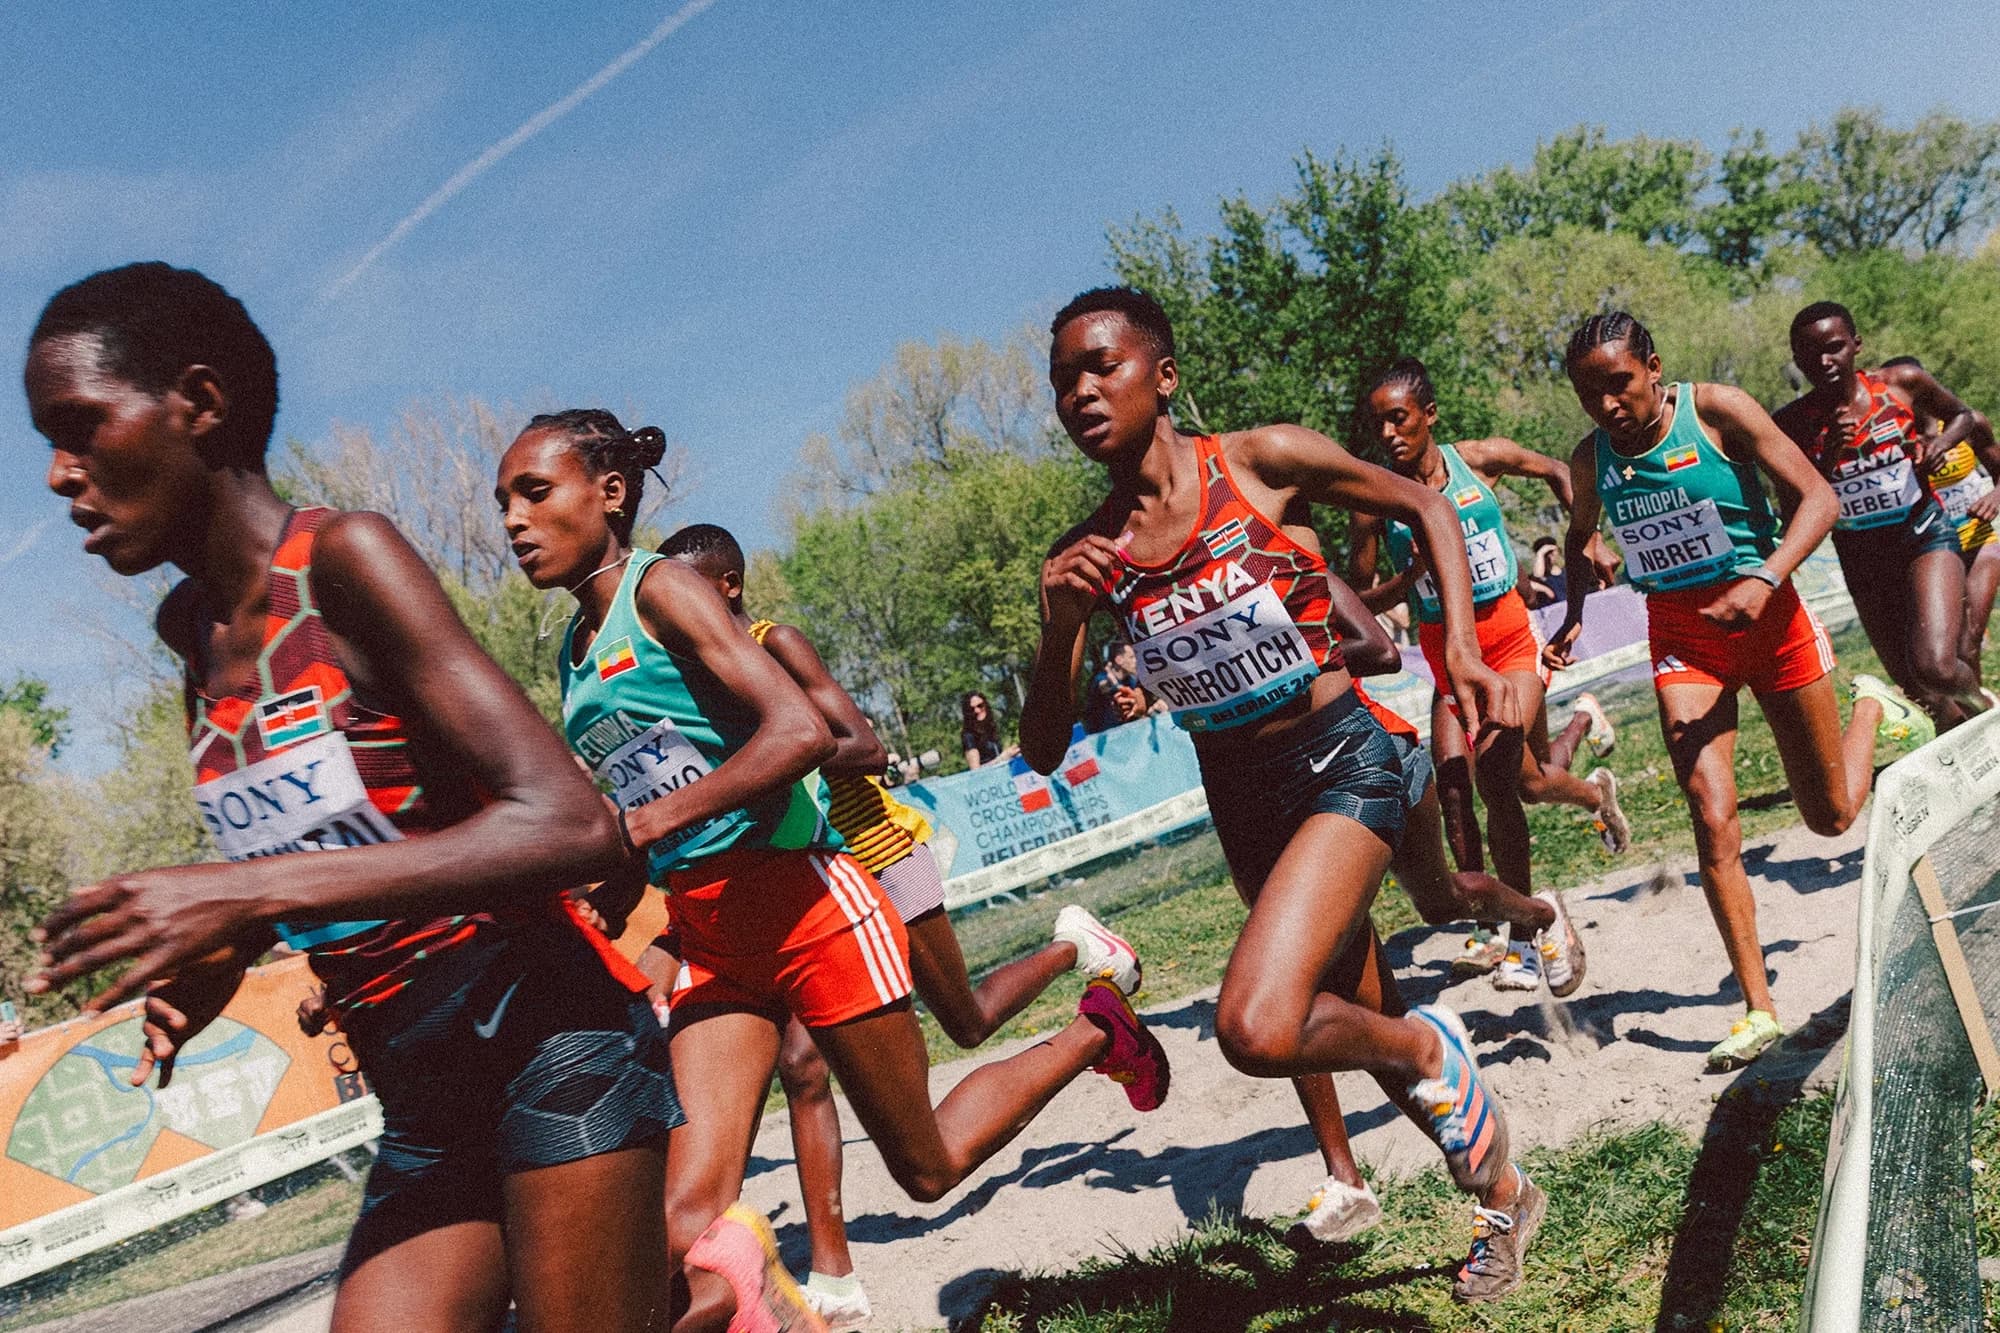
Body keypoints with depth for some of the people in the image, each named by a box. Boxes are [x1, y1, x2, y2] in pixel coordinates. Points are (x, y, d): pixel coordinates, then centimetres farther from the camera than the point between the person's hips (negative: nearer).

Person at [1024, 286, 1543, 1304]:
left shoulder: (1263, 462, -11)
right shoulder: (1088, 557, -3)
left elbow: (1426, 507, 2)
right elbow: (1042, 752, -4)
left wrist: (1462, 653, -11)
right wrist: (1059, 627, -21)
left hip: (1342, 763, -5)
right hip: (1238, 799, 5)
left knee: (1258, 1028, -26)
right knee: (1362, 1022, 20)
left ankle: (1430, 1045, 7)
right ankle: (1504, 1196, 47)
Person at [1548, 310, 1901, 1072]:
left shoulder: (1717, 411, -13)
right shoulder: (1592, 458, -2)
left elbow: (1817, 497, -13)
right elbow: (1580, 536, 18)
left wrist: (1764, 581, -28)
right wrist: (1574, 615, 2)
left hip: (1765, 615, -2)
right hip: (1680, 635, 2)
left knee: (1831, 816, 13)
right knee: (1713, 818, -15)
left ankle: (1873, 710, 47)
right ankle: (1758, 1008, -6)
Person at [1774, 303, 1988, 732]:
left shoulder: (1904, 383, -8)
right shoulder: (1791, 424, -10)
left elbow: (1961, 415, 13)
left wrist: (1940, 443, -10)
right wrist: (1827, 458, -26)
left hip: (1925, 539, -2)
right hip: (1862, 559, 2)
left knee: (1935, 667, -23)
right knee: (1919, 694, 9)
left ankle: (1978, 703, 11)